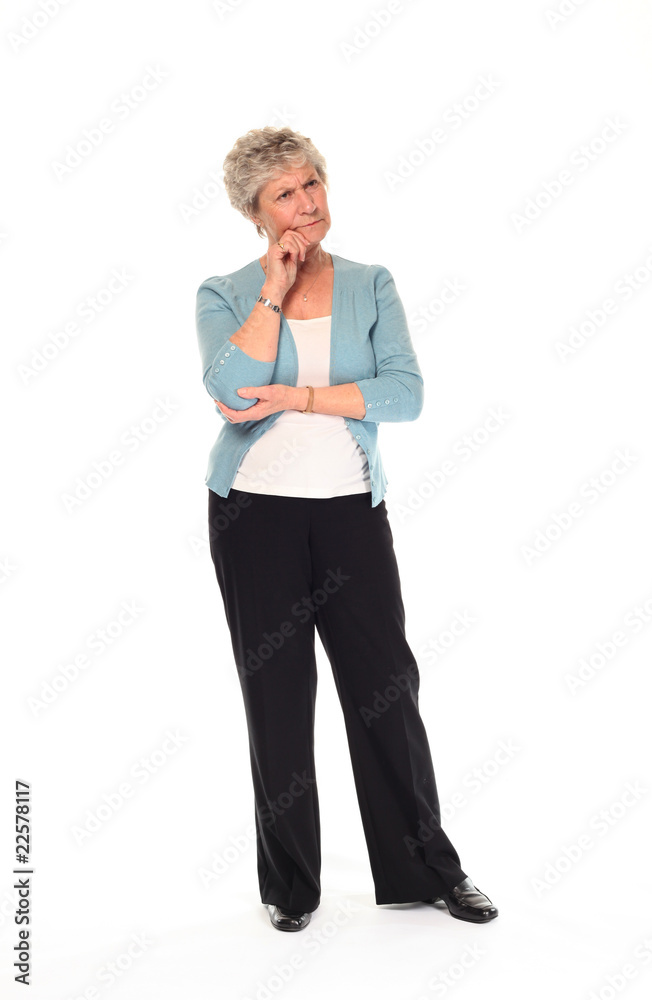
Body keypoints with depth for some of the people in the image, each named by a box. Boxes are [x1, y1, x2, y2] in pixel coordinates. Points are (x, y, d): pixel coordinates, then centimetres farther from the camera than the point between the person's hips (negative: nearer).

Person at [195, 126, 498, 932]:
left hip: (351, 507, 1)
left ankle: (426, 868, 20)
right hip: (255, 511, -1)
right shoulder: (224, 296, 2)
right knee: (276, 692, 6)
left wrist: (297, 397, -14)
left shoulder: (370, 285, 6)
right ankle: (289, 882, 21)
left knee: (385, 681, 4)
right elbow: (232, 389, -18)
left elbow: (406, 393, -8)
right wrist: (275, 289, -13)